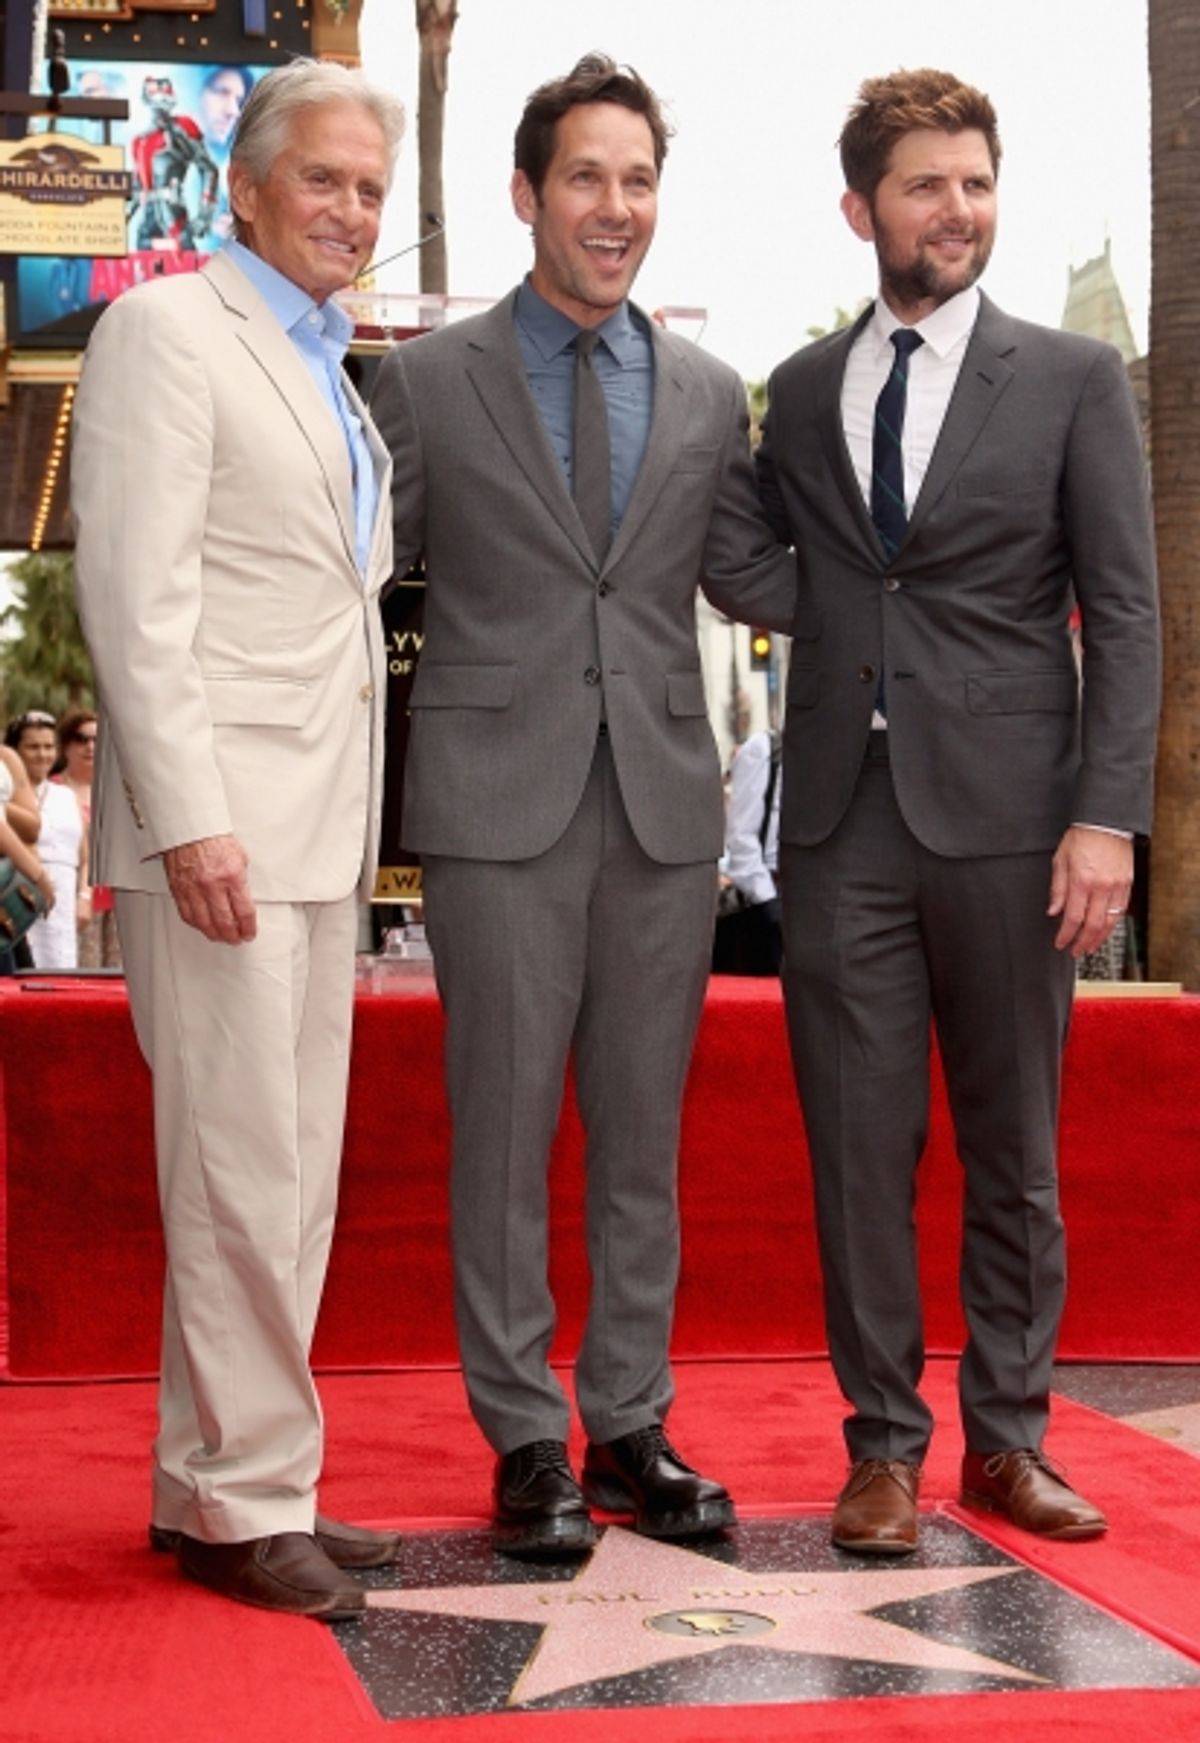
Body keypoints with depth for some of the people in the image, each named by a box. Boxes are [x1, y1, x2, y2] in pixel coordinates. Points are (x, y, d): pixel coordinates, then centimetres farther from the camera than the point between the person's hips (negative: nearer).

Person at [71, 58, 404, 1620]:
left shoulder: (331, 377, 21)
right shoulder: (169, 330, -4)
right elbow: (136, 596, -13)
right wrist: (190, 820, -20)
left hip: (320, 828, 9)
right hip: (218, 821, -9)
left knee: (294, 1174, 12)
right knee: (243, 1172, -6)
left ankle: (213, 1483, 21)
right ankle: (245, 1501, 5)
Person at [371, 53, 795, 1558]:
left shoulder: (707, 394, 13)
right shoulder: (427, 381, 4)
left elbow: (749, 576, 17)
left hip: (664, 807, 3)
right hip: (501, 804, -3)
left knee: (644, 1135, 9)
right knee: (505, 1134, 1)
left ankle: (630, 1429, 20)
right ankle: (524, 1443, 12)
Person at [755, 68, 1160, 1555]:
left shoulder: (1073, 380, 5)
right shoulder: (800, 392, 13)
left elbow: (1124, 612, 0)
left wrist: (1106, 816, -9)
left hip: (1004, 816, -2)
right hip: (841, 818, 2)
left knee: (1014, 1150, 7)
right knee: (858, 1145, 4)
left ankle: (1008, 1436, 19)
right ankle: (884, 1446, 15)